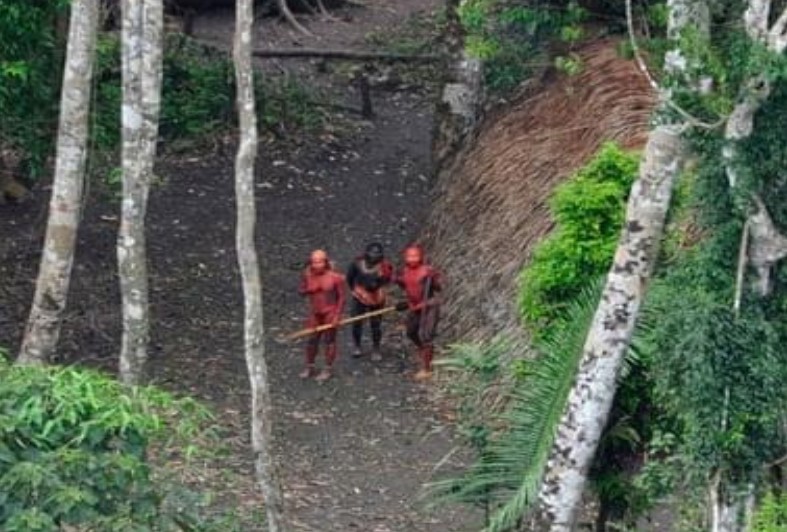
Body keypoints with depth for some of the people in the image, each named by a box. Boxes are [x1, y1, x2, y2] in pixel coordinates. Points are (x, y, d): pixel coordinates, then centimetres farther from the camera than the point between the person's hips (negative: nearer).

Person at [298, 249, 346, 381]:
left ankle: (328, 369, 17)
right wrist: (309, 290, -17)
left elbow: (341, 297, -10)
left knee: (329, 340, 5)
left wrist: (337, 315, -13)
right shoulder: (307, 275, -6)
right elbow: (301, 291, 5)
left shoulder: (335, 277, -17)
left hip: (330, 312, -4)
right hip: (315, 312, 4)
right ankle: (309, 367, 27)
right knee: (312, 340, 11)